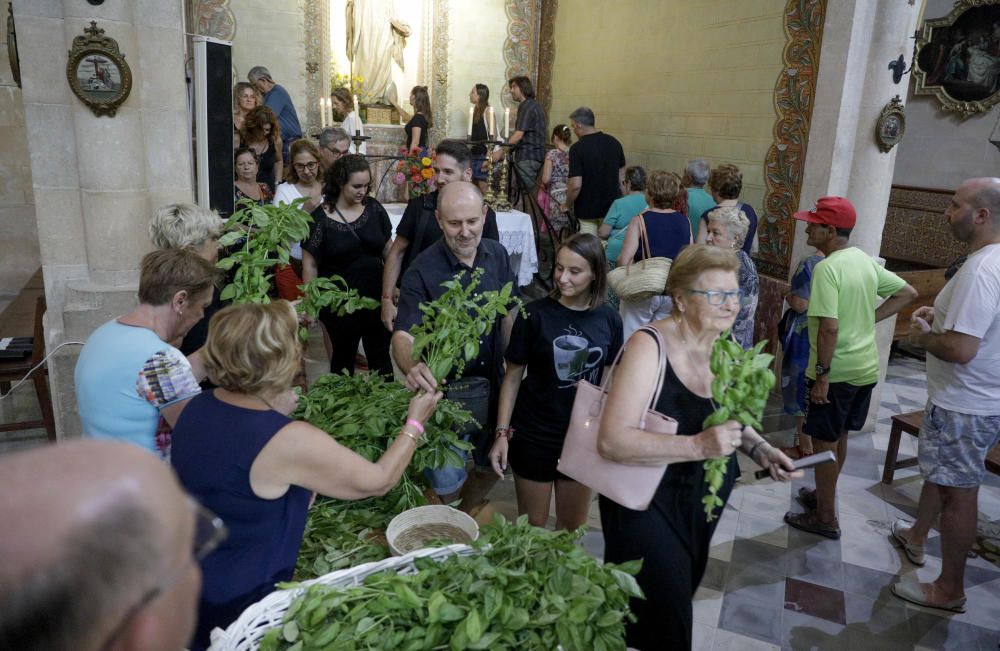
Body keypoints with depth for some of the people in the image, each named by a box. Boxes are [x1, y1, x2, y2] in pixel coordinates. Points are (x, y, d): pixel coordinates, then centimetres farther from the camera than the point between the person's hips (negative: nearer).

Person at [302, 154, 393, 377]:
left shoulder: (374, 208, 1)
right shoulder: (320, 217, -9)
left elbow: (388, 249, 9)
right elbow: (309, 263, -5)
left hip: (376, 296, 3)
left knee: (380, 357, 11)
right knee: (343, 358, 14)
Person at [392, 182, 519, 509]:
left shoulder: (498, 255, -4)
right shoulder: (422, 270, -19)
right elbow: (403, 335, -25)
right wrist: (412, 368, -47)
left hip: (493, 384, 5)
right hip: (444, 388, -4)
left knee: (493, 465, 19)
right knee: (446, 484, 3)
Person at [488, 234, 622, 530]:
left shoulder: (609, 320, -4)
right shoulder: (535, 314, -12)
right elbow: (513, 376, -6)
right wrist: (502, 433, -10)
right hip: (534, 436, -2)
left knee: (573, 525, 19)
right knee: (533, 523, 13)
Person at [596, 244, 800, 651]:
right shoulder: (650, 346, -25)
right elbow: (611, 441, -34)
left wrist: (759, 449, -2)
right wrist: (698, 446, -39)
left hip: (706, 495, 7)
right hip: (648, 501, -7)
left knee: (680, 598, 26)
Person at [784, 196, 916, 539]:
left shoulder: (826, 268, -20)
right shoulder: (866, 260, 6)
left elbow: (829, 327, -26)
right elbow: (908, 292, 14)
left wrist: (821, 375, -20)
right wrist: (869, 319, 9)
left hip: (836, 371, -8)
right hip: (866, 367, 8)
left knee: (824, 442, 6)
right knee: (839, 437, 22)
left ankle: (826, 518, 17)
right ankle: (823, 495, 39)